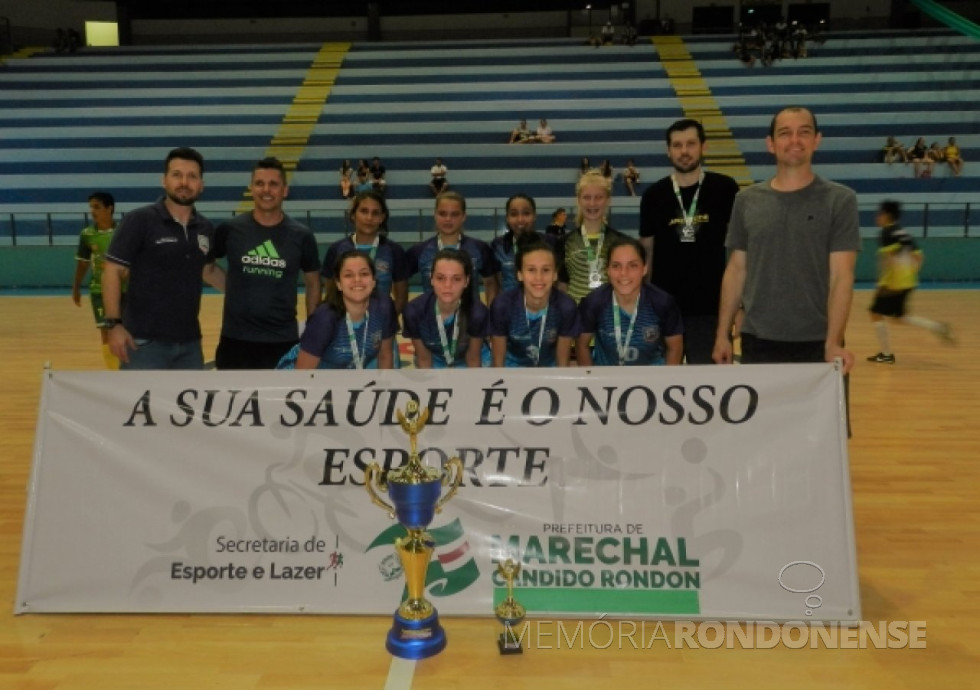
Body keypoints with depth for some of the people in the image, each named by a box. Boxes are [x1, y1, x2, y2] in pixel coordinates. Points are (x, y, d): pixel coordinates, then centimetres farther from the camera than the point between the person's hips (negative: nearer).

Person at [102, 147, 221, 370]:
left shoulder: (205, 228, 7)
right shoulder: (139, 220, -8)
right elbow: (113, 271, -9)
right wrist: (114, 324, -16)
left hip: (189, 342, 6)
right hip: (145, 341, -5)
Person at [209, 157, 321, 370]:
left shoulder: (301, 235, -2)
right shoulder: (230, 229, -2)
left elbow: (313, 284, 8)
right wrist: (231, 285, 0)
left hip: (284, 340, 0)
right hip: (236, 339, 0)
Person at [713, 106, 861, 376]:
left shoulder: (840, 200, -3)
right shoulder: (747, 200, 5)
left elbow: (841, 277, -9)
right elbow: (736, 270, 7)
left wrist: (833, 343, -18)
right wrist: (723, 334, 3)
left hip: (817, 343, -2)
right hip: (757, 341, 2)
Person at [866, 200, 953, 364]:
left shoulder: (887, 233, -11)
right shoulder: (904, 233, 15)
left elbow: (890, 257, -25)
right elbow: (918, 256, 16)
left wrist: (883, 282, -23)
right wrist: (911, 275, 20)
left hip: (892, 283, -9)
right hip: (907, 282, 9)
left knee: (876, 314, 3)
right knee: (900, 317, 20)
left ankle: (886, 354, 5)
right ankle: (938, 327, 5)